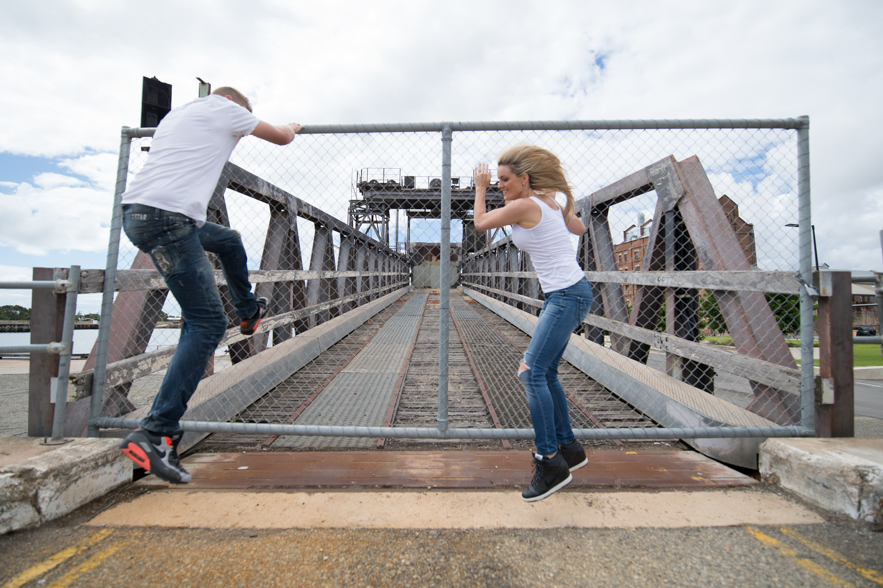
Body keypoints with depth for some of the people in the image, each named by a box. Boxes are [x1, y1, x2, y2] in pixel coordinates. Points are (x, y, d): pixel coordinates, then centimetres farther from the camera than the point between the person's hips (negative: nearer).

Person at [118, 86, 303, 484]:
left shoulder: (175, 115, 28)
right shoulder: (225, 107, 7)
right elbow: (281, 138, 15)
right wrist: (292, 128, 40)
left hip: (135, 210, 10)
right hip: (166, 217, -10)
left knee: (228, 241, 32)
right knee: (207, 324, -12)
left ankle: (248, 311, 48)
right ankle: (155, 434, -15)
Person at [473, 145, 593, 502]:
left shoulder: (524, 206, -14)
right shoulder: (550, 202, 12)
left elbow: (480, 222, 0)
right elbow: (579, 228, 27)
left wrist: (480, 187, 14)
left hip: (567, 296, -10)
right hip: (564, 295, 10)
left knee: (532, 373, -13)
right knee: (545, 373, 13)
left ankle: (551, 462, -5)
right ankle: (568, 448, 26)